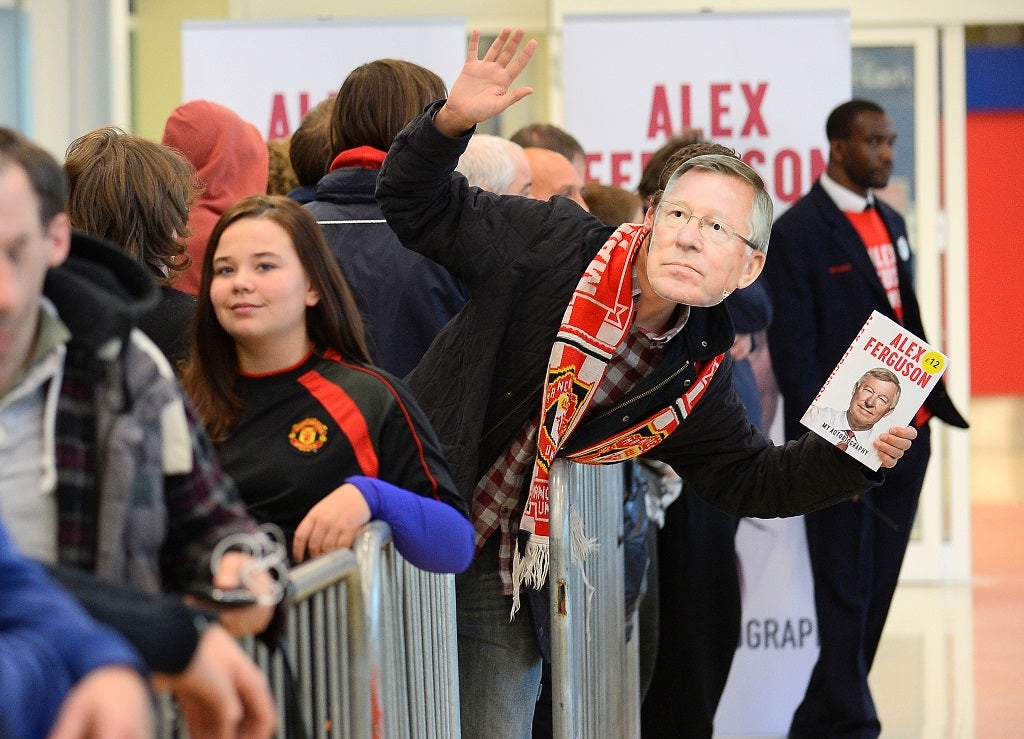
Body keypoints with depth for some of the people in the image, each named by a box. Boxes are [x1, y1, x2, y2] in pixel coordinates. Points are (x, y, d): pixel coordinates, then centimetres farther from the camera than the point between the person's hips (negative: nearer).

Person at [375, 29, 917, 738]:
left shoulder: (696, 374, -1)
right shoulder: (550, 242, -12)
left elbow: (753, 481, 8)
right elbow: (421, 210, -8)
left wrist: (851, 454, -9)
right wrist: (451, 123, -28)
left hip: (499, 573, 3)